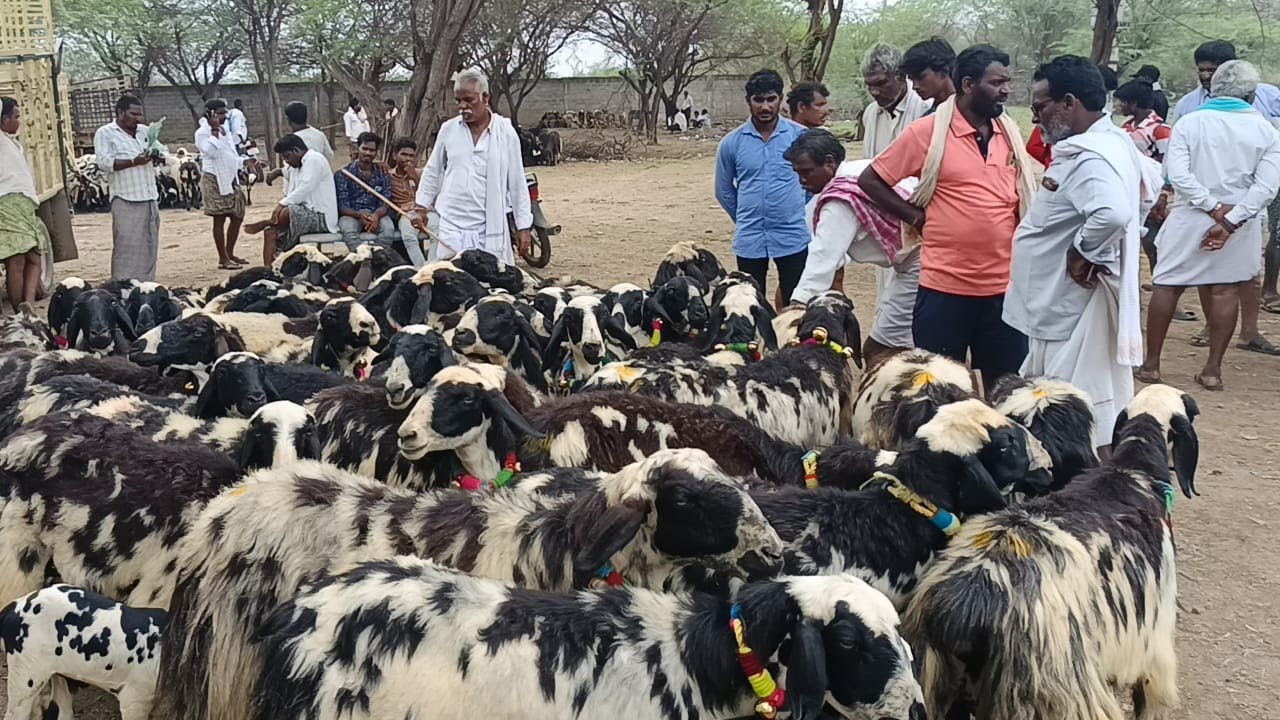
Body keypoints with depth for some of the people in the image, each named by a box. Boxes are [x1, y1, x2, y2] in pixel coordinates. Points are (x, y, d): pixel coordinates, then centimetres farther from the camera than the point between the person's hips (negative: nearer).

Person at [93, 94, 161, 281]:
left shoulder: (145, 131, 17)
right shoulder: (105, 133, 0)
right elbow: (104, 162, -12)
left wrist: (158, 155, 0)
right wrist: (134, 162, -20)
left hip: (150, 198, 6)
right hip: (126, 201, -6)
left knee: (149, 246, 8)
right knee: (127, 247, -8)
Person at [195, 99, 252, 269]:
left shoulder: (225, 130, 16)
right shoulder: (202, 133, -10)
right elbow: (210, 152, -27)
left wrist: (245, 162, 10)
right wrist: (215, 130, -24)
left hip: (231, 180, 9)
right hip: (215, 180, -9)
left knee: (237, 217, 10)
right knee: (219, 219, -4)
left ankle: (229, 254, 21)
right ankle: (223, 259, 1)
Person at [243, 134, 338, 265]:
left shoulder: (314, 160, -9)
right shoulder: (297, 168, 22)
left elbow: (304, 190, -20)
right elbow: (290, 195, 19)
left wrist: (282, 205, -23)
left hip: (321, 217, -10)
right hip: (306, 214, 10)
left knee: (286, 213, -34)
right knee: (270, 233, -5)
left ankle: (262, 224, -8)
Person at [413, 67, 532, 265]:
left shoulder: (505, 132, -1)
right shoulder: (448, 129, 5)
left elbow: (517, 183, 2)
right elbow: (433, 172, 17)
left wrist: (523, 227, 1)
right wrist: (421, 208, 15)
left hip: (490, 228, -2)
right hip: (451, 225, 2)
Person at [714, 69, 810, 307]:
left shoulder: (800, 136, -3)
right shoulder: (731, 143, 0)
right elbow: (724, 191, 13)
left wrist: (796, 214, 11)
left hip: (793, 237, -1)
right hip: (750, 240, 1)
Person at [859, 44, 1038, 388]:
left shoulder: (1010, 132, 9)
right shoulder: (928, 132, -6)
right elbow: (870, 180, -1)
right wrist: (917, 217, -5)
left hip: (1004, 287, 4)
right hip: (944, 287, -4)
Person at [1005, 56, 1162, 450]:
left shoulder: (1092, 158, -23)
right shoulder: (1110, 143, 10)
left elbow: (1112, 213, -42)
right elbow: (1149, 178, 27)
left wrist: (1085, 251, -24)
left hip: (1075, 313, -11)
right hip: (1060, 308, 11)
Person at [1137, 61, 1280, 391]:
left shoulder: (1189, 123, -4)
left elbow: (1178, 174, -15)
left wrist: (1214, 208, -13)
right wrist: (1230, 220, -15)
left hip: (1191, 219, -1)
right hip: (1240, 224, 1)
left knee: (1167, 286, 8)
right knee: (1226, 291, 8)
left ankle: (1151, 364, 12)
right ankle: (1213, 369, 9)